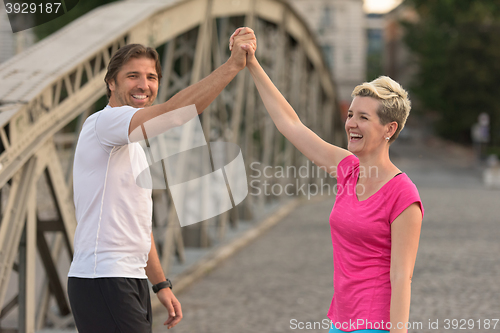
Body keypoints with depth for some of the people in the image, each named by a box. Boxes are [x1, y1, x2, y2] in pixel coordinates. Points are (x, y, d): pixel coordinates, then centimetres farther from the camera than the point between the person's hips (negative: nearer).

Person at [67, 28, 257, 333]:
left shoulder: (135, 143, 22)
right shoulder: (103, 122, -9)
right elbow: (174, 112, -27)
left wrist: (162, 285, 22)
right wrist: (232, 65, -28)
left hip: (131, 281, 10)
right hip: (102, 281, -10)